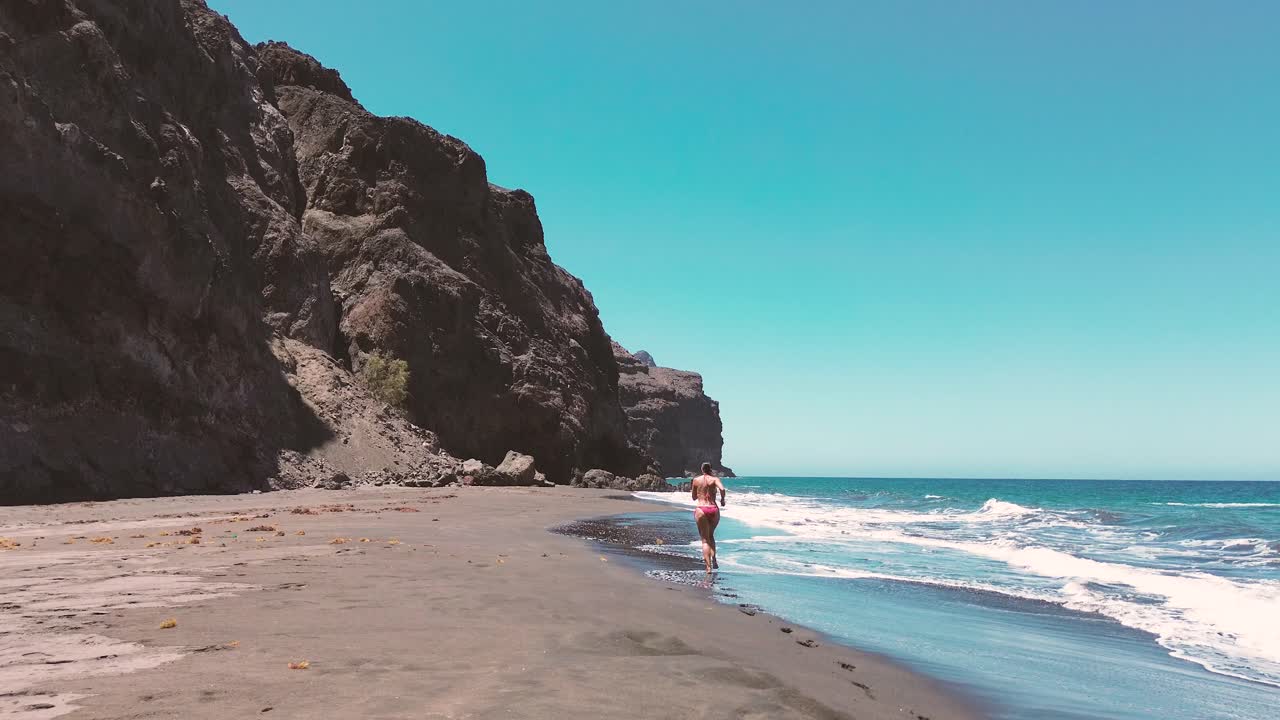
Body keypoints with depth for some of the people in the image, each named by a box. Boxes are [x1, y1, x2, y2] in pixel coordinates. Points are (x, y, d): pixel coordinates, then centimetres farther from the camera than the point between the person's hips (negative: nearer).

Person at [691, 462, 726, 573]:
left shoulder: (696, 480, 8)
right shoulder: (714, 479, 4)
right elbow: (722, 489, -17)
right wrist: (722, 499, 0)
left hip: (701, 510, -1)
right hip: (714, 510, 1)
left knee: (705, 540, 2)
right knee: (710, 535, 24)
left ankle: (708, 567, -11)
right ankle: (713, 559, 6)